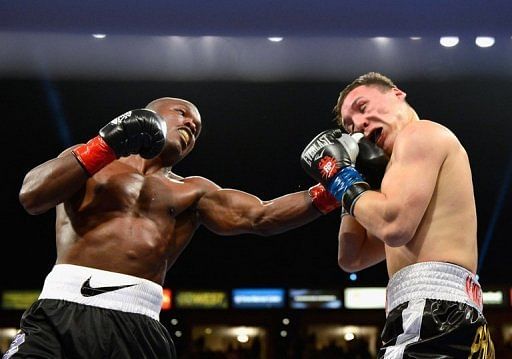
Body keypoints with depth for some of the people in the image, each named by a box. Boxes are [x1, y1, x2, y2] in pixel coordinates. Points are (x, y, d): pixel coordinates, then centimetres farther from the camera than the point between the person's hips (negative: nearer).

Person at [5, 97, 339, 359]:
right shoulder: (88, 159, 16)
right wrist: (105, 146, -6)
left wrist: (329, 192, -1)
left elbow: (261, 217, 11)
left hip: (137, 326, 2)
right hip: (62, 310, -2)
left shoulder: (193, 192, 22)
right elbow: (32, 197, -1)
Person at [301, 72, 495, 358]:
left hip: (434, 313, -10)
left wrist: (343, 180, 0)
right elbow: (352, 258, 28)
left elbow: (394, 226, -16)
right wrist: (355, 177, 23)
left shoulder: (420, 132, 1)